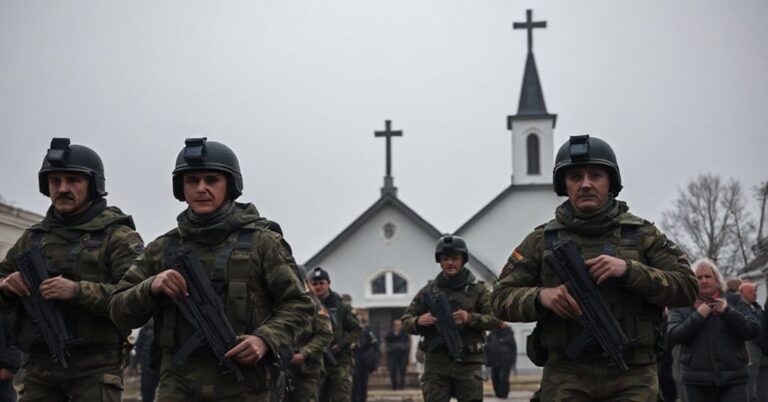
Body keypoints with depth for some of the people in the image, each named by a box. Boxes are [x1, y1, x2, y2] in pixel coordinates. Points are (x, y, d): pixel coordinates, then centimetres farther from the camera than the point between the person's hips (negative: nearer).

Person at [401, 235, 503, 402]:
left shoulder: (477, 289, 4)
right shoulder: (429, 290, 9)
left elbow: (496, 319, -3)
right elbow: (406, 321, 11)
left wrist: (470, 318, -19)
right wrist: (418, 321, -11)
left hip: (468, 364, -1)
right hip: (436, 364, 1)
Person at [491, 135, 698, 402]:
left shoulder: (642, 235, 8)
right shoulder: (542, 240, 9)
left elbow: (686, 287, 0)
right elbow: (502, 299, 7)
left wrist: (628, 269, -14)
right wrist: (541, 296, -14)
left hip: (631, 376, 0)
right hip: (565, 377, 0)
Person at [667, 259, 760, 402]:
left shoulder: (733, 302, 9)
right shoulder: (681, 306, 7)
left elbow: (753, 331, -1)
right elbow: (673, 335, -7)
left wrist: (728, 311, -11)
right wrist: (698, 316, -13)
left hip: (733, 379, 0)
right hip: (697, 381, 0)